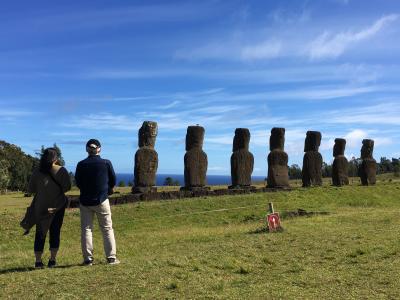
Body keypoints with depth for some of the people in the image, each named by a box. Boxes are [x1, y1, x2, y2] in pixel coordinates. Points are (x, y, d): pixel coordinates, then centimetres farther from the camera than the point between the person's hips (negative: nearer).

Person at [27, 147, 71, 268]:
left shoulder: (37, 172, -3)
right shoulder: (61, 170, -8)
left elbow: (30, 190, 1)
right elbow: (67, 187, -11)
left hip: (40, 207, 1)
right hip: (57, 206, -1)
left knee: (40, 233, 10)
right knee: (55, 232, 10)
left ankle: (38, 261, 10)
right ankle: (52, 260, 11)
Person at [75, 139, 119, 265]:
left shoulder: (81, 165, -5)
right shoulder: (106, 163, -8)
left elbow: (77, 183, 6)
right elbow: (113, 181, 2)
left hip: (85, 201, 1)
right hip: (101, 200, -1)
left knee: (86, 229, 9)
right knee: (107, 229, 8)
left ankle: (88, 258, 9)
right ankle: (111, 257, 9)